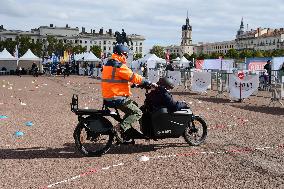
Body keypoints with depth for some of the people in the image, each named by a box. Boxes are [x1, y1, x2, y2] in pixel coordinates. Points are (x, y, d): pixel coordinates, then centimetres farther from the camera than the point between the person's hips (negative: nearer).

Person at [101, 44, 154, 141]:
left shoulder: (108, 64, 15)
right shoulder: (119, 66, -16)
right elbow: (134, 77, -15)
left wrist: (132, 83, 22)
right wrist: (150, 83, -6)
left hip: (108, 97, 10)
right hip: (117, 98, -10)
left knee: (133, 106, 23)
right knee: (137, 113, -6)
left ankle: (126, 133, 23)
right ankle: (120, 128, -18)